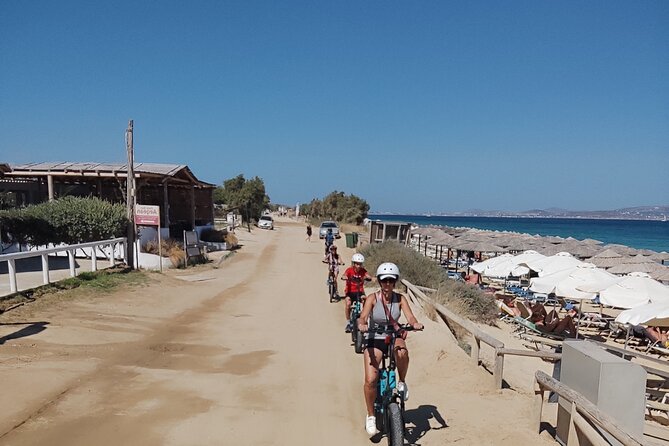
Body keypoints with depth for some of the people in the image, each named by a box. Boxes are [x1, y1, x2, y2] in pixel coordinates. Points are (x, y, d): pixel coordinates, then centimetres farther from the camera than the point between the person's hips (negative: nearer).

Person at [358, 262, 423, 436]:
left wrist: (416, 324, -40)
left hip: (394, 338, 1)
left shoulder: (400, 298, -7)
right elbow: (363, 316, -26)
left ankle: (402, 382, -7)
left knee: (402, 352, -37)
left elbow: (410, 317, -17)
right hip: (374, 340, -1)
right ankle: (371, 416, 10)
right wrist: (361, 324, -49)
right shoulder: (372, 298, -12)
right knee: (370, 380, -15)